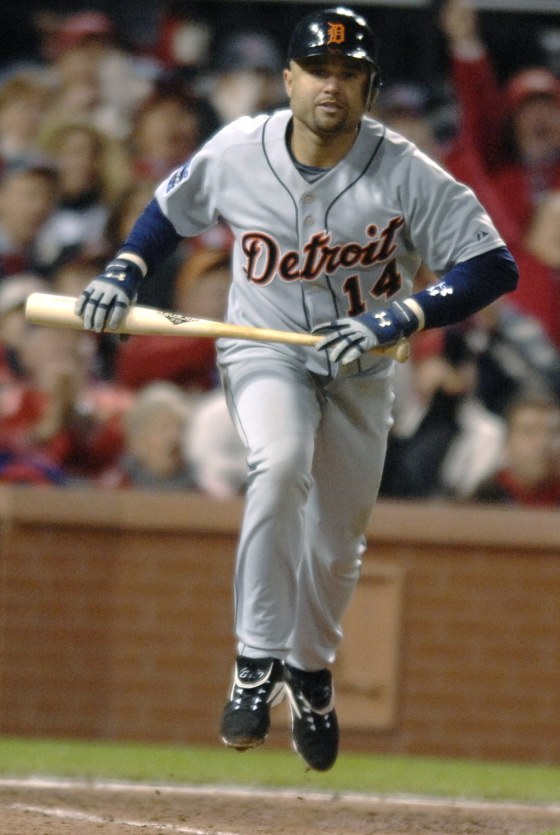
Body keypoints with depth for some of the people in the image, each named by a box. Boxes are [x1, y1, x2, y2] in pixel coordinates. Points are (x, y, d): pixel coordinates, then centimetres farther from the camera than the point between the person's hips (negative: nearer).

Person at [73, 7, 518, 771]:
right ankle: (257, 663, -26)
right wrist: (125, 272, -10)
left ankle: (311, 672, 40)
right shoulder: (236, 153, -15)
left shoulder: (406, 176, -21)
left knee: (337, 537, 9)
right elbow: (172, 208, 6)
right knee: (281, 464, -32)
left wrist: (393, 319, -33)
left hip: (358, 368, 1)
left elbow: (493, 266, -23)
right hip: (263, 352, -1)